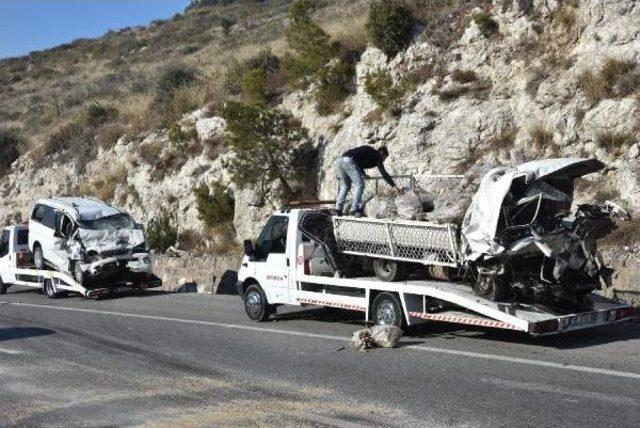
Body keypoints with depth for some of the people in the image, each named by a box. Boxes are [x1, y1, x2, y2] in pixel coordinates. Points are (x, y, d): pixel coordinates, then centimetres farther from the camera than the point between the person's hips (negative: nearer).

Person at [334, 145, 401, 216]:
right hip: (349, 161, -8)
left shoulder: (368, 151, 31)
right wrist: (393, 186, 5)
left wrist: (363, 174, 52)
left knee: (345, 186, 19)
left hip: (340, 161, 8)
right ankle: (354, 209, -8)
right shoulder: (377, 155, 10)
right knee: (360, 185, -3)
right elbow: (383, 172, 5)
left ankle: (338, 209, 15)